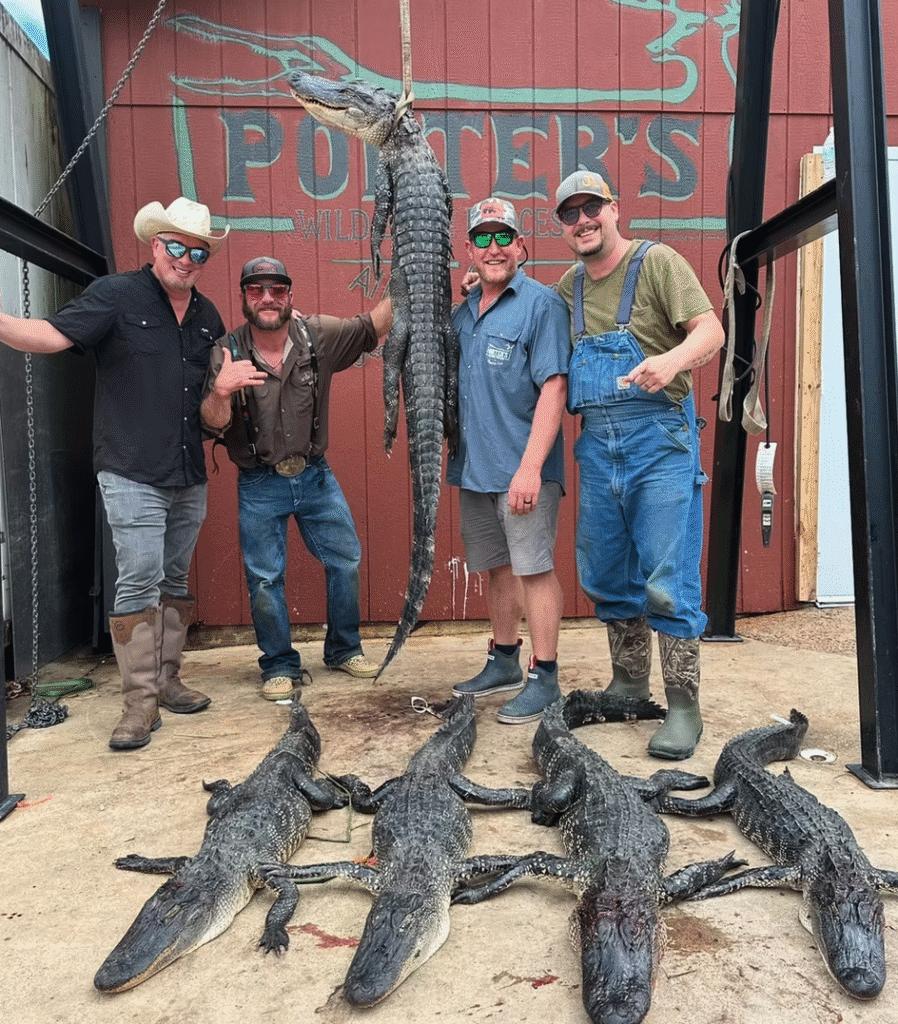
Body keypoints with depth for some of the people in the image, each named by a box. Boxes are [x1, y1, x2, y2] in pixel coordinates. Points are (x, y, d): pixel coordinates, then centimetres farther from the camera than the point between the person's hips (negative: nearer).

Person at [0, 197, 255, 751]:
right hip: (133, 475, -6)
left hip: (191, 476, 6)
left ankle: (166, 681, 23)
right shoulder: (116, 295, -3)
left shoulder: (208, 316, 14)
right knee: (139, 582, -8)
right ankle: (141, 700, 2)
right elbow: (51, 335, -13)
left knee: (175, 581, 12)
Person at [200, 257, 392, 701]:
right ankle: (279, 666, 23)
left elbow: (374, 326, -6)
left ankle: (344, 648, 30)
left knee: (346, 560, 9)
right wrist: (221, 392, -35)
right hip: (259, 485, -2)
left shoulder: (318, 336, -5)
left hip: (315, 475, 2)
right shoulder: (226, 352, -8)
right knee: (264, 578, 4)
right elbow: (213, 424, -13)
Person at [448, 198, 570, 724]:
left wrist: (530, 467, -22)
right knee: (497, 568, 16)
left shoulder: (542, 304, -6)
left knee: (534, 568, -2)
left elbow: (553, 388, -15)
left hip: (523, 468, -7)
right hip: (474, 466, 7)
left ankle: (544, 678, 8)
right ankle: (504, 662, 30)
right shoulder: (462, 313, 15)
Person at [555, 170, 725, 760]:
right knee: (608, 574, 13)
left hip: (659, 439, -6)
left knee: (668, 582, -6)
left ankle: (684, 708, 6)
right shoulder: (569, 287, 16)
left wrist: (674, 359, -33)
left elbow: (711, 330, -11)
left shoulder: (656, 262, -2)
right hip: (597, 445, 6)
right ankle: (629, 683, 29)